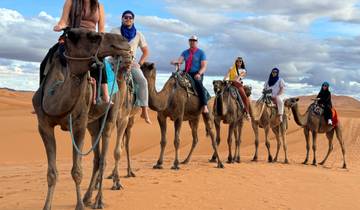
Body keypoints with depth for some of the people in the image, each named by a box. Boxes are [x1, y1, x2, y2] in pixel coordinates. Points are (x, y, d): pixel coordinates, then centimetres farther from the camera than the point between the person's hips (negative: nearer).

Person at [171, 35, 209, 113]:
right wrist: (175, 62, -26)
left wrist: (199, 73, -22)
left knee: (199, 84, -33)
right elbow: (180, 60, -2)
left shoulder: (201, 53, 5)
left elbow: (204, 67, -3)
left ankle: (205, 106, -36)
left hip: (196, 74, -4)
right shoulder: (185, 52, 16)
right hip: (186, 73, 4)